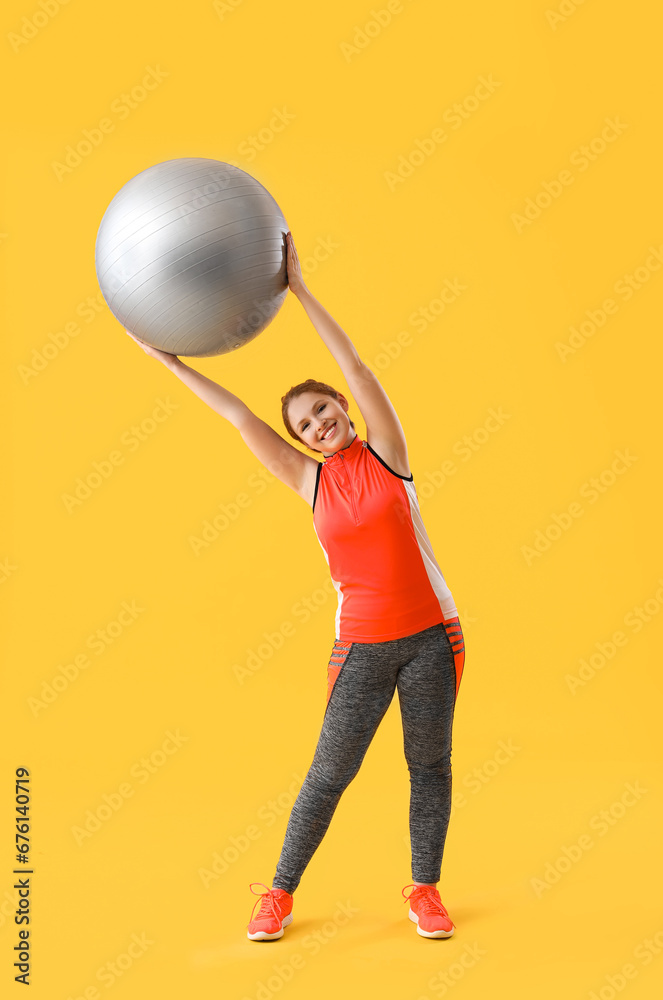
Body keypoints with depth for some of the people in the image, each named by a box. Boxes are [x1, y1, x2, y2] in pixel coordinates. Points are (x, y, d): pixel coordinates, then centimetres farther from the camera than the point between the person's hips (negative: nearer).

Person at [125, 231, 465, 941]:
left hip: (432, 635, 0)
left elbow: (356, 369, -12)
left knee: (430, 763, 8)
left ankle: (424, 889, 23)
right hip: (363, 645, 0)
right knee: (330, 771, 2)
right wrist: (168, 359, 0)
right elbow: (239, 417, 0)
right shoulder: (311, 482, 1)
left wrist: (299, 290, -16)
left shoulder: (386, 453, -2)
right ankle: (280, 894, 16)